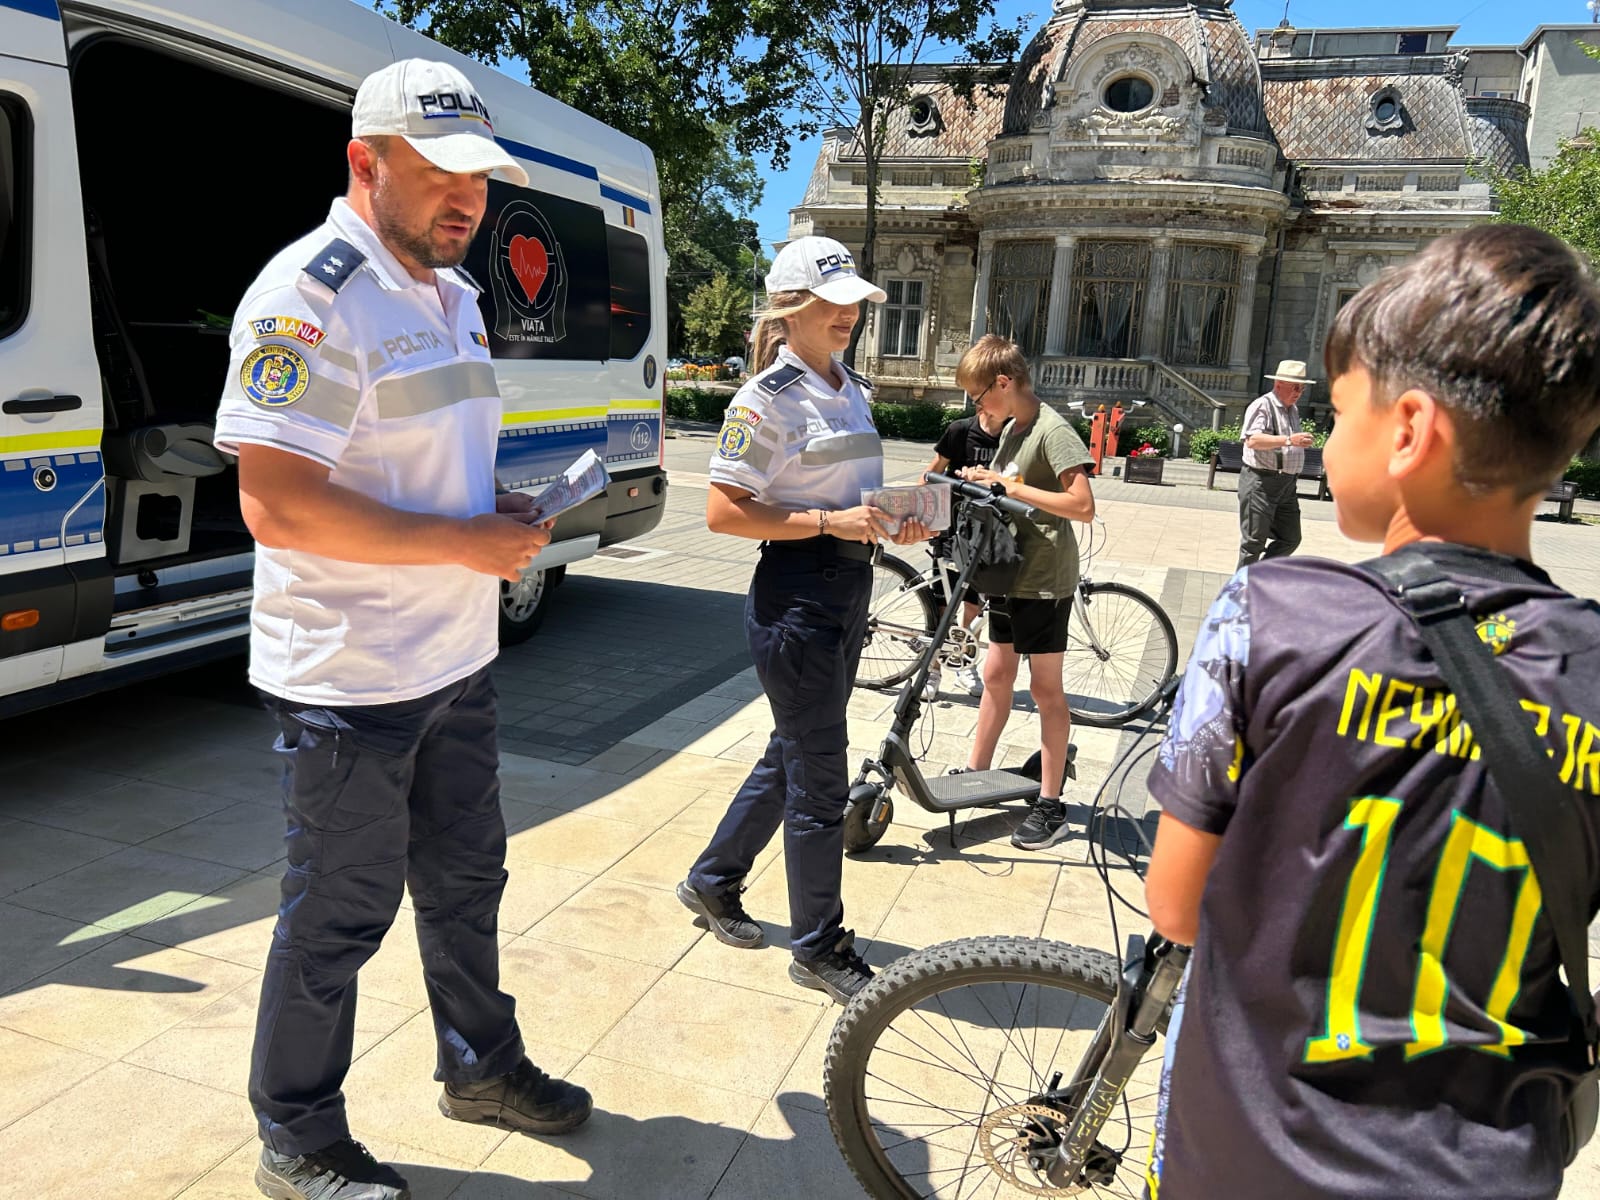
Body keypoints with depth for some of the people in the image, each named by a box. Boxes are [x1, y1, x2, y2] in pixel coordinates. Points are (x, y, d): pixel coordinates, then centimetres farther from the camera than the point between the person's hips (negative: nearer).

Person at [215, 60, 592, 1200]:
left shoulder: (453, 291, 11)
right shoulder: (311, 294, -18)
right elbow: (277, 505, -26)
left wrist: (505, 512, 3)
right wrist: (464, 542, -22)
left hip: (456, 659, 9)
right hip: (351, 681, -9)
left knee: (465, 879, 22)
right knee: (341, 914, 7)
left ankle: (482, 1066, 43)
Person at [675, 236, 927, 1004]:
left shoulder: (852, 390, 12)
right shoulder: (768, 398, -13)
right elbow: (723, 512, -16)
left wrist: (892, 524, 3)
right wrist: (829, 522, -22)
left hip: (850, 588, 9)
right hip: (795, 595, -9)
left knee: (792, 756, 19)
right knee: (819, 777, 1)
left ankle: (712, 882, 39)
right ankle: (819, 949, 18)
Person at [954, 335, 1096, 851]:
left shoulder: (1054, 430, -17)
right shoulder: (1012, 429, 11)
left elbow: (1083, 506, -25)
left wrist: (1012, 486, -23)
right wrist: (984, 480, 2)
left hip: (1045, 580, -9)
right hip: (1009, 572, 9)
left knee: (1045, 688, -1)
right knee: (996, 675, 16)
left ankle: (1051, 806, 9)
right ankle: (976, 773, 29)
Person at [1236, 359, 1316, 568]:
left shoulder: (1293, 410, 18)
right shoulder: (1262, 406, -10)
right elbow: (1252, 440, -26)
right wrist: (1289, 440, -33)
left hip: (1287, 485, 8)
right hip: (1261, 482, -8)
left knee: (1290, 539, 9)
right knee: (1254, 541, -2)